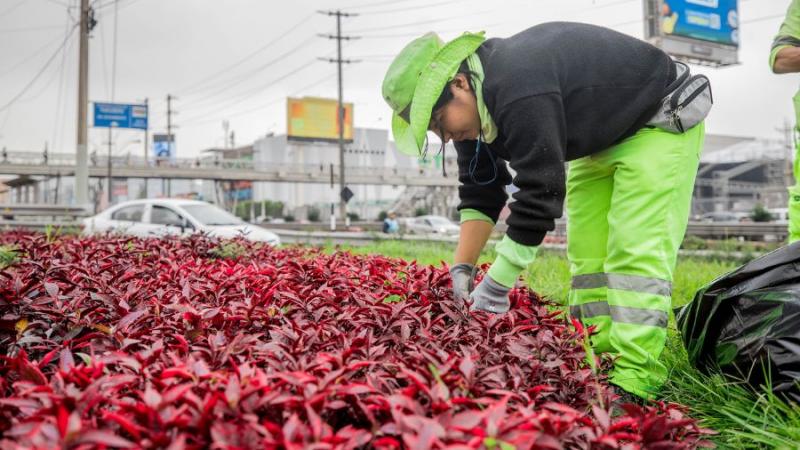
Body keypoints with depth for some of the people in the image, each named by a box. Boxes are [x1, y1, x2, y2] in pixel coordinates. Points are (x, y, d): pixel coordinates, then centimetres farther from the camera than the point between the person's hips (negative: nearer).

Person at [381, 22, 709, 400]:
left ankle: (636, 372, -15)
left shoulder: (518, 92, -38)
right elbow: (480, 193, -5)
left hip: (660, 122, -9)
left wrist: (495, 287, -32)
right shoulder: (478, 103, -8)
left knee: (636, 250, -17)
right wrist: (462, 269, -13)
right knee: (586, 251, 3)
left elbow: (540, 195, -38)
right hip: (601, 138, 9)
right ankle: (602, 356, 7)